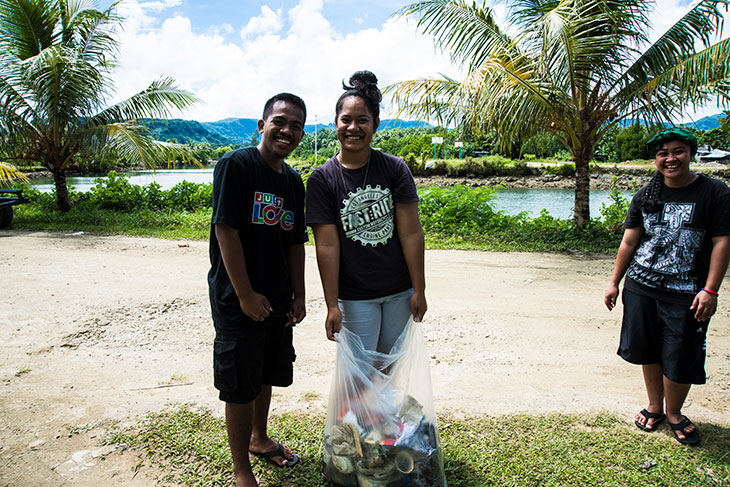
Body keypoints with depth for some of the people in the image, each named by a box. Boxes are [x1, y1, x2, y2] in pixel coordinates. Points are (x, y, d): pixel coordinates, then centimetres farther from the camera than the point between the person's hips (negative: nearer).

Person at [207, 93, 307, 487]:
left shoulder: (293, 181, 8)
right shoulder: (236, 165, -13)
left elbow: (295, 243, 11)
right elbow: (226, 230, -18)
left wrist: (298, 296, 8)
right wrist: (245, 294, -18)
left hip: (278, 300, 7)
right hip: (238, 301, -7)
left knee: (266, 376, 22)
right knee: (240, 386, 4)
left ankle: (259, 438, 44)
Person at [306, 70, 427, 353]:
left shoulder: (395, 169, -3)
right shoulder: (322, 179, -7)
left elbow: (411, 232, -4)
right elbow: (327, 245, -10)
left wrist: (419, 290, -5)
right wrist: (332, 306, -11)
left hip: (400, 292, 2)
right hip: (354, 297, -2)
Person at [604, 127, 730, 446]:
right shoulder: (646, 197, 5)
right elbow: (629, 241, 8)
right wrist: (614, 282, 8)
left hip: (686, 294, -3)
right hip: (641, 287, 3)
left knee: (680, 359, 4)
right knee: (648, 351, 13)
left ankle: (674, 413, 29)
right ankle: (654, 407, 33)